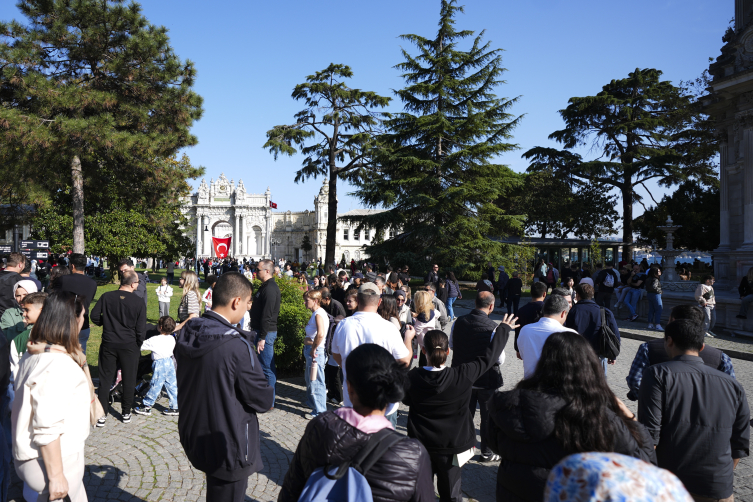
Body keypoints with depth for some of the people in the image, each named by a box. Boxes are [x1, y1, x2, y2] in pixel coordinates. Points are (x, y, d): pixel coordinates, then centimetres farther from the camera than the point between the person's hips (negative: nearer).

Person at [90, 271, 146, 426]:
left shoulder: (106, 297, -5)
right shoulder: (139, 303, -10)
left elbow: (94, 316, -2)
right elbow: (141, 329, -7)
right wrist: (138, 347, 8)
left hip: (108, 343, 1)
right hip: (129, 345, -1)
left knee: (105, 378, 11)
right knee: (128, 380, 12)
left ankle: (102, 414, 12)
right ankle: (126, 413, 21)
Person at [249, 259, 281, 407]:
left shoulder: (270, 288, -18)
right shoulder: (266, 286, 15)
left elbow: (267, 315, -22)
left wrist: (262, 338, -23)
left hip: (266, 332, -10)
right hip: (262, 331, 10)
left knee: (267, 367, -3)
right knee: (265, 366, 15)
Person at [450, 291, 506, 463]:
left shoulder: (459, 322, -8)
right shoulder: (492, 328, -23)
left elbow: (451, 345, 7)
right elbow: (500, 359, -17)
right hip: (487, 378, -4)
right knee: (488, 416, 14)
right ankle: (487, 452, 25)